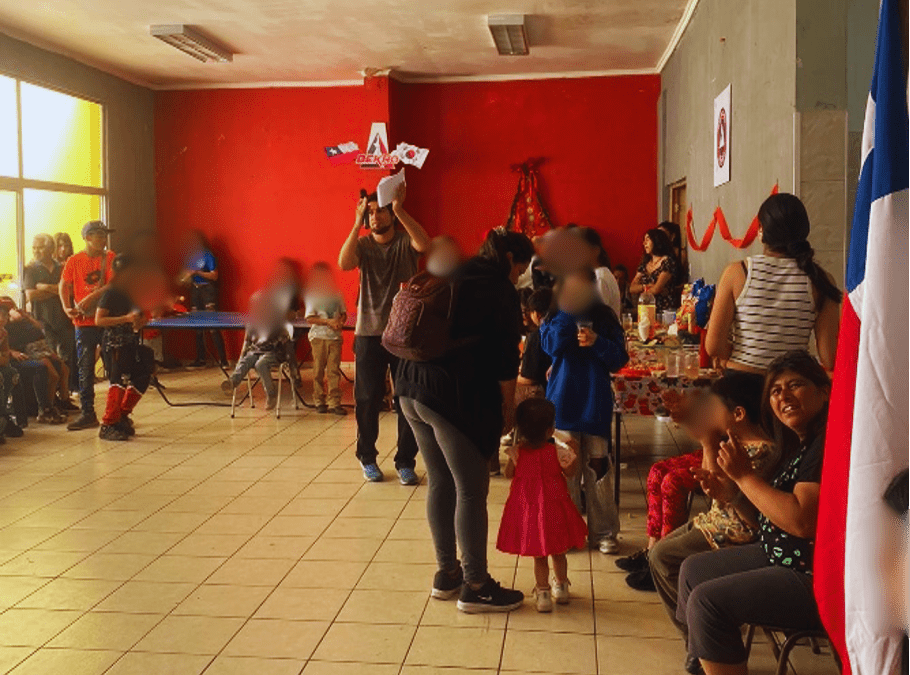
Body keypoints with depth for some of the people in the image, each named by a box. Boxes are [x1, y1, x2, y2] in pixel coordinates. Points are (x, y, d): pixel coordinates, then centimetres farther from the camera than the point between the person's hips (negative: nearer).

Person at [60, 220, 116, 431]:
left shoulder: (110, 258, 0)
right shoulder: (74, 261, 5)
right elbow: (64, 286, 3)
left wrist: (91, 298, -21)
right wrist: (67, 307, -13)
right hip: (84, 321, 1)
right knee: (85, 368, 5)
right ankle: (87, 413, 13)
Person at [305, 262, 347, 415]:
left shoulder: (336, 294, 11)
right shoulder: (312, 295, 0)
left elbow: (344, 313, 17)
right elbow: (310, 319, -7)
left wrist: (341, 321, -6)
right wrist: (328, 322, -16)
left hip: (335, 336, 2)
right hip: (319, 337, -2)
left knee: (334, 370, -1)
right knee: (319, 371, 4)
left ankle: (334, 402, 1)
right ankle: (319, 402, 13)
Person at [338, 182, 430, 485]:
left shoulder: (405, 241, -1)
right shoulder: (363, 245, 2)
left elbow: (424, 244, -24)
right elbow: (344, 263, -19)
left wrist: (400, 210, -30)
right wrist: (357, 224, -24)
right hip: (369, 334, 1)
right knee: (367, 400, 6)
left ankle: (405, 461, 14)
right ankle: (367, 458, 23)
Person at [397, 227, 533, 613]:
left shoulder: (450, 278, 18)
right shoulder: (499, 291, -5)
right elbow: (505, 360, -8)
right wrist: (508, 408, 4)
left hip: (412, 387, 9)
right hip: (455, 396, -9)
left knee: (440, 483, 17)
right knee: (471, 491, 1)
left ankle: (447, 573, 28)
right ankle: (474, 587, 9)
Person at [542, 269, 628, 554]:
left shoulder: (604, 318, 5)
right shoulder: (555, 317, 5)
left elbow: (619, 359, 1)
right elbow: (553, 346, -14)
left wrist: (596, 342, -16)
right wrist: (569, 310, -14)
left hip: (596, 402, 0)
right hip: (564, 400, 0)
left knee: (597, 467, 3)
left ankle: (603, 532, 14)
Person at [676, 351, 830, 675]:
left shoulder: (828, 444, -21)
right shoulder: (799, 442, 10)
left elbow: (803, 520, -29)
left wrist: (745, 476, -22)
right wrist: (729, 492, 0)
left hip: (817, 583, -11)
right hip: (782, 557, 11)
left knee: (706, 601, -19)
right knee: (692, 570, 15)